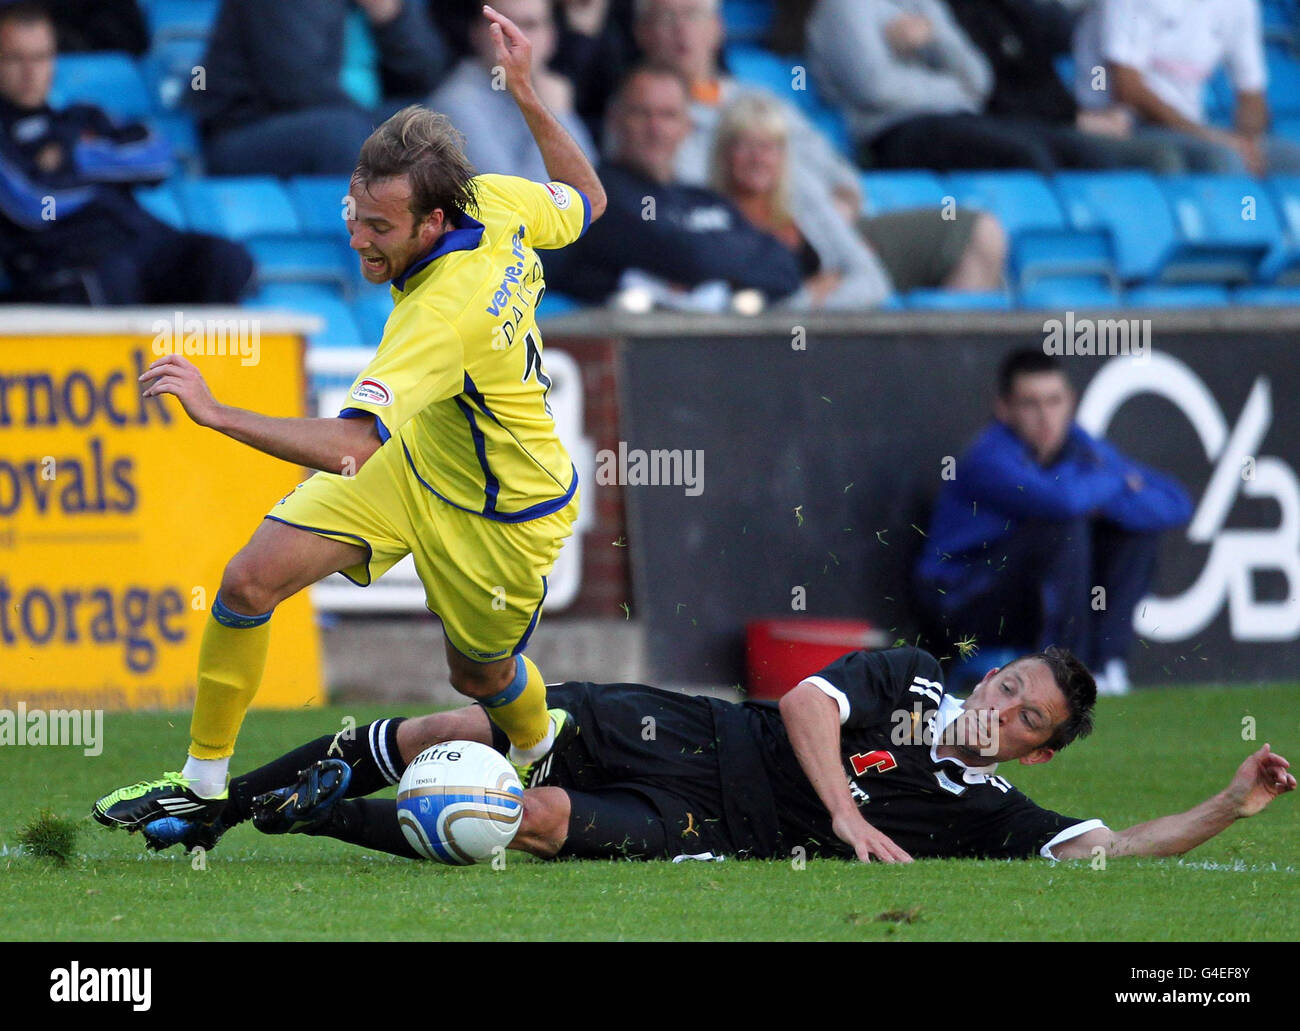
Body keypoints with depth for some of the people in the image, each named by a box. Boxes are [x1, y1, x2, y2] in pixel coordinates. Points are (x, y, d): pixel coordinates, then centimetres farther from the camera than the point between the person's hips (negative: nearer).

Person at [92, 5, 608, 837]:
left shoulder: (443, 314, -42)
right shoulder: (495, 199, -19)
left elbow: (349, 448, -49)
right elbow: (587, 200, 3)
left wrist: (215, 412, -50)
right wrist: (527, 94, 5)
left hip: (502, 515, -8)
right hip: (416, 456, 8)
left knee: (480, 675, 18)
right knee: (251, 581, -7)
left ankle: (541, 746, 56)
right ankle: (203, 784, 8)